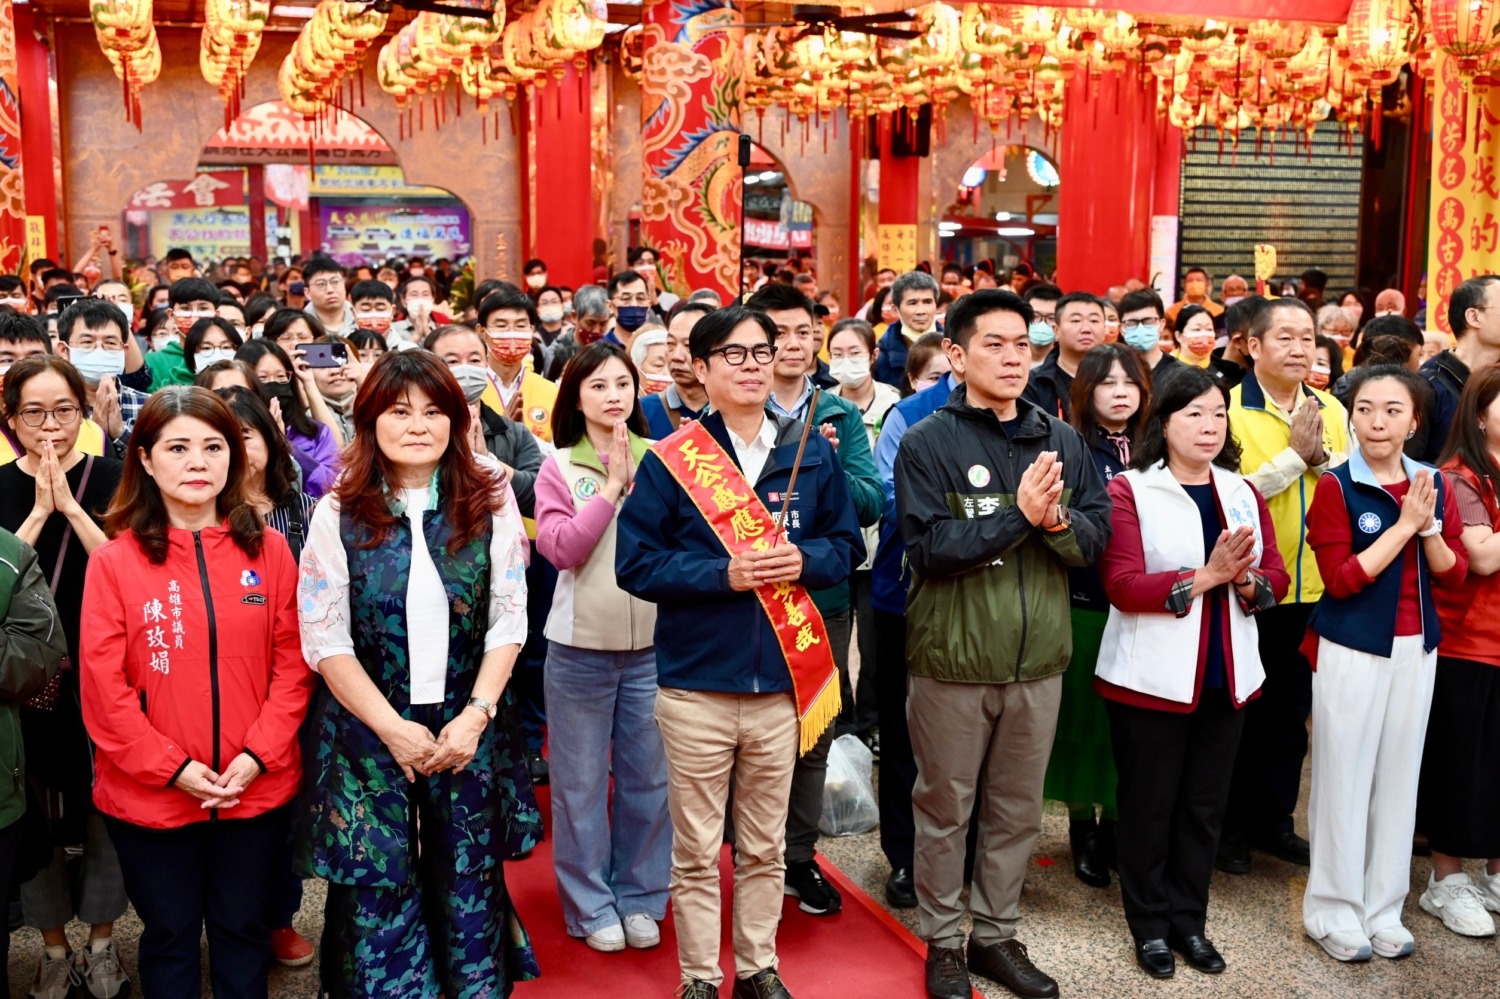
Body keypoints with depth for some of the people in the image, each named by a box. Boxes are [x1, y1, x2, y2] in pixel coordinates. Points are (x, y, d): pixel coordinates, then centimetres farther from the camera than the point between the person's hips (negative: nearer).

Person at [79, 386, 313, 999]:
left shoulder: (267, 551, -1)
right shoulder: (114, 559, -6)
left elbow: (293, 662, -1)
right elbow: (102, 685, -8)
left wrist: (258, 754, -11)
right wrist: (172, 767, -13)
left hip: (257, 789, 1)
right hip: (150, 794, -1)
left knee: (242, 930, 17)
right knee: (169, 936, 16)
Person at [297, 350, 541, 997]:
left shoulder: (489, 501, 0)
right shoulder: (340, 513, -3)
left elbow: (509, 621, 0)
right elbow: (325, 641, -4)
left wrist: (475, 715, -9)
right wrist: (393, 728, -10)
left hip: (466, 729, 1)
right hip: (371, 731, -1)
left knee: (468, 888, 8)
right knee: (380, 894, 4)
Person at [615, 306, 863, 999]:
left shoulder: (811, 451, 4)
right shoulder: (669, 460, -5)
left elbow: (846, 544, 9)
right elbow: (635, 561, -7)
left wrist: (802, 560, -12)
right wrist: (724, 574, -19)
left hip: (783, 681, 3)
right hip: (696, 685, -2)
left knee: (764, 845, 16)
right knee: (697, 851, 9)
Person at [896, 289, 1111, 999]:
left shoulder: (1063, 441, 5)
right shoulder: (927, 443, -9)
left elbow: (1098, 535, -1)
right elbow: (928, 547, -19)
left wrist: (1057, 521, -21)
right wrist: (1019, 515, -23)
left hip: (1038, 660, 4)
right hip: (951, 660, -4)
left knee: (1018, 809, 16)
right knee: (945, 808, 11)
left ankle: (997, 936, 34)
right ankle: (943, 942, 28)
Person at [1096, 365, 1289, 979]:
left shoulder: (1243, 492, 10)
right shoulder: (1129, 490, -8)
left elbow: (1276, 577, 5)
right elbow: (1122, 584, -17)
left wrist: (1245, 580, -17)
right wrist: (1205, 576, -24)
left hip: (1227, 676, 5)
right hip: (1153, 676, -5)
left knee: (1205, 806, 13)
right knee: (1149, 804, 8)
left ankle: (1189, 919, 28)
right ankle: (1150, 923, 24)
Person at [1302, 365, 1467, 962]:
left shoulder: (1435, 484, 5)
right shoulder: (1336, 486, -10)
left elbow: (1455, 575, 4)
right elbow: (1341, 579, -16)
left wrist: (1427, 527, -14)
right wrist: (1404, 523, -17)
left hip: (1416, 649, 5)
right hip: (1352, 650, -5)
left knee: (1400, 776, 12)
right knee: (1345, 778, 3)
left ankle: (1383, 909, 25)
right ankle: (1334, 912, 16)